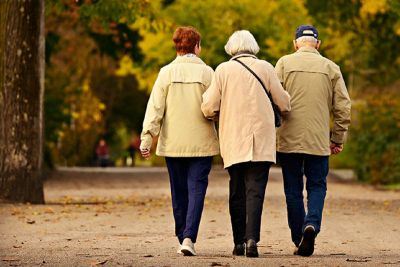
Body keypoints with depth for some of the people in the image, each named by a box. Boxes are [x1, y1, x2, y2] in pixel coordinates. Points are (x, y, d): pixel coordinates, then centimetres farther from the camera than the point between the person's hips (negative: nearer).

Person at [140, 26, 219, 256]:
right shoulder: (206, 72, -4)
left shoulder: (167, 72, 0)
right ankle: (189, 238, -17)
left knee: (179, 192, 12)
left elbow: (155, 107, -4)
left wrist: (147, 138, -4)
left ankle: (183, 238, 18)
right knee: (196, 188, -2)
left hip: (173, 143, 2)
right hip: (201, 143, -2)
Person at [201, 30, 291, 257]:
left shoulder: (223, 70, 2)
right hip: (261, 141, -1)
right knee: (255, 190, -4)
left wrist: (217, 115, 21)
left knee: (237, 192, 10)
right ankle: (252, 238, -19)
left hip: (233, 141, 1)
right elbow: (284, 103, 4)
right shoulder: (265, 68, 2)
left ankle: (239, 242, 9)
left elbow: (209, 108, -1)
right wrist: (286, 109, 27)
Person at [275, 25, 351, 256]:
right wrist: (338, 139, 12)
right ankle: (312, 224, -17)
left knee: (293, 190, 8)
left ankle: (299, 240, 8)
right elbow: (343, 106, 4)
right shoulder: (331, 68, 5)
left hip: (289, 140, 0)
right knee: (317, 186, 9)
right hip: (319, 141, 0)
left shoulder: (284, 63, 2)